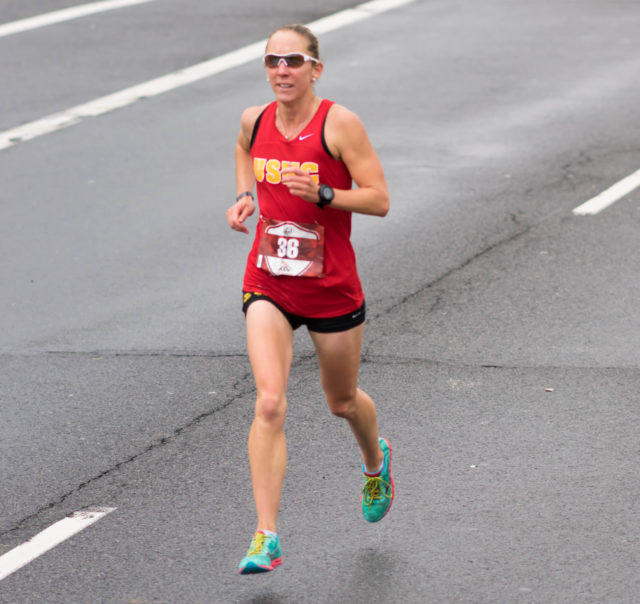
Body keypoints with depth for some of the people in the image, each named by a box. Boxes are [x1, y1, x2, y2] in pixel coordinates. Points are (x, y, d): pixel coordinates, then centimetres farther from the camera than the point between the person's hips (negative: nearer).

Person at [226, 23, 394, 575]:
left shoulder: (339, 124, -13)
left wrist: (321, 194, -27)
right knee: (269, 404, -16)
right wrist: (245, 197, 7)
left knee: (342, 401, 19)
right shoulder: (255, 121, 0)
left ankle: (375, 460, 55)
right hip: (268, 285, 2)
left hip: (331, 287, -2)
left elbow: (379, 200, -13)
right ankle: (267, 538, -15)